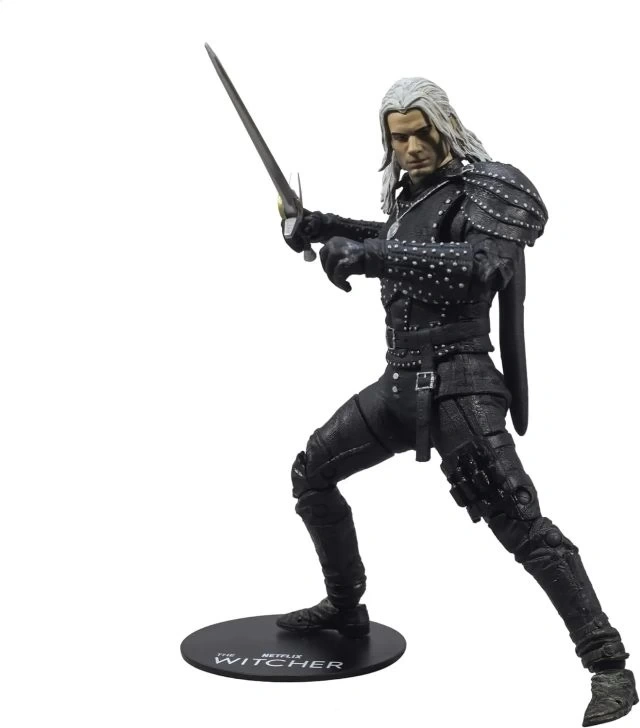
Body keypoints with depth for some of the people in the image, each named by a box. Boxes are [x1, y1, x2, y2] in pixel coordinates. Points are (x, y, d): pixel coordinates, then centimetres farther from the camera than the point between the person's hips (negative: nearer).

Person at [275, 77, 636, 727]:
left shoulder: (478, 189, -9)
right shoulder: (412, 192, 13)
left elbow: (476, 263, -29)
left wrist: (368, 253, -32)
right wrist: (330, 227, 27)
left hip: (457, 381, -8)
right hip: (401, 380, 8)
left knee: (520, 522, -15)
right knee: (312, 471, 15)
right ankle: (345, 608, 29)